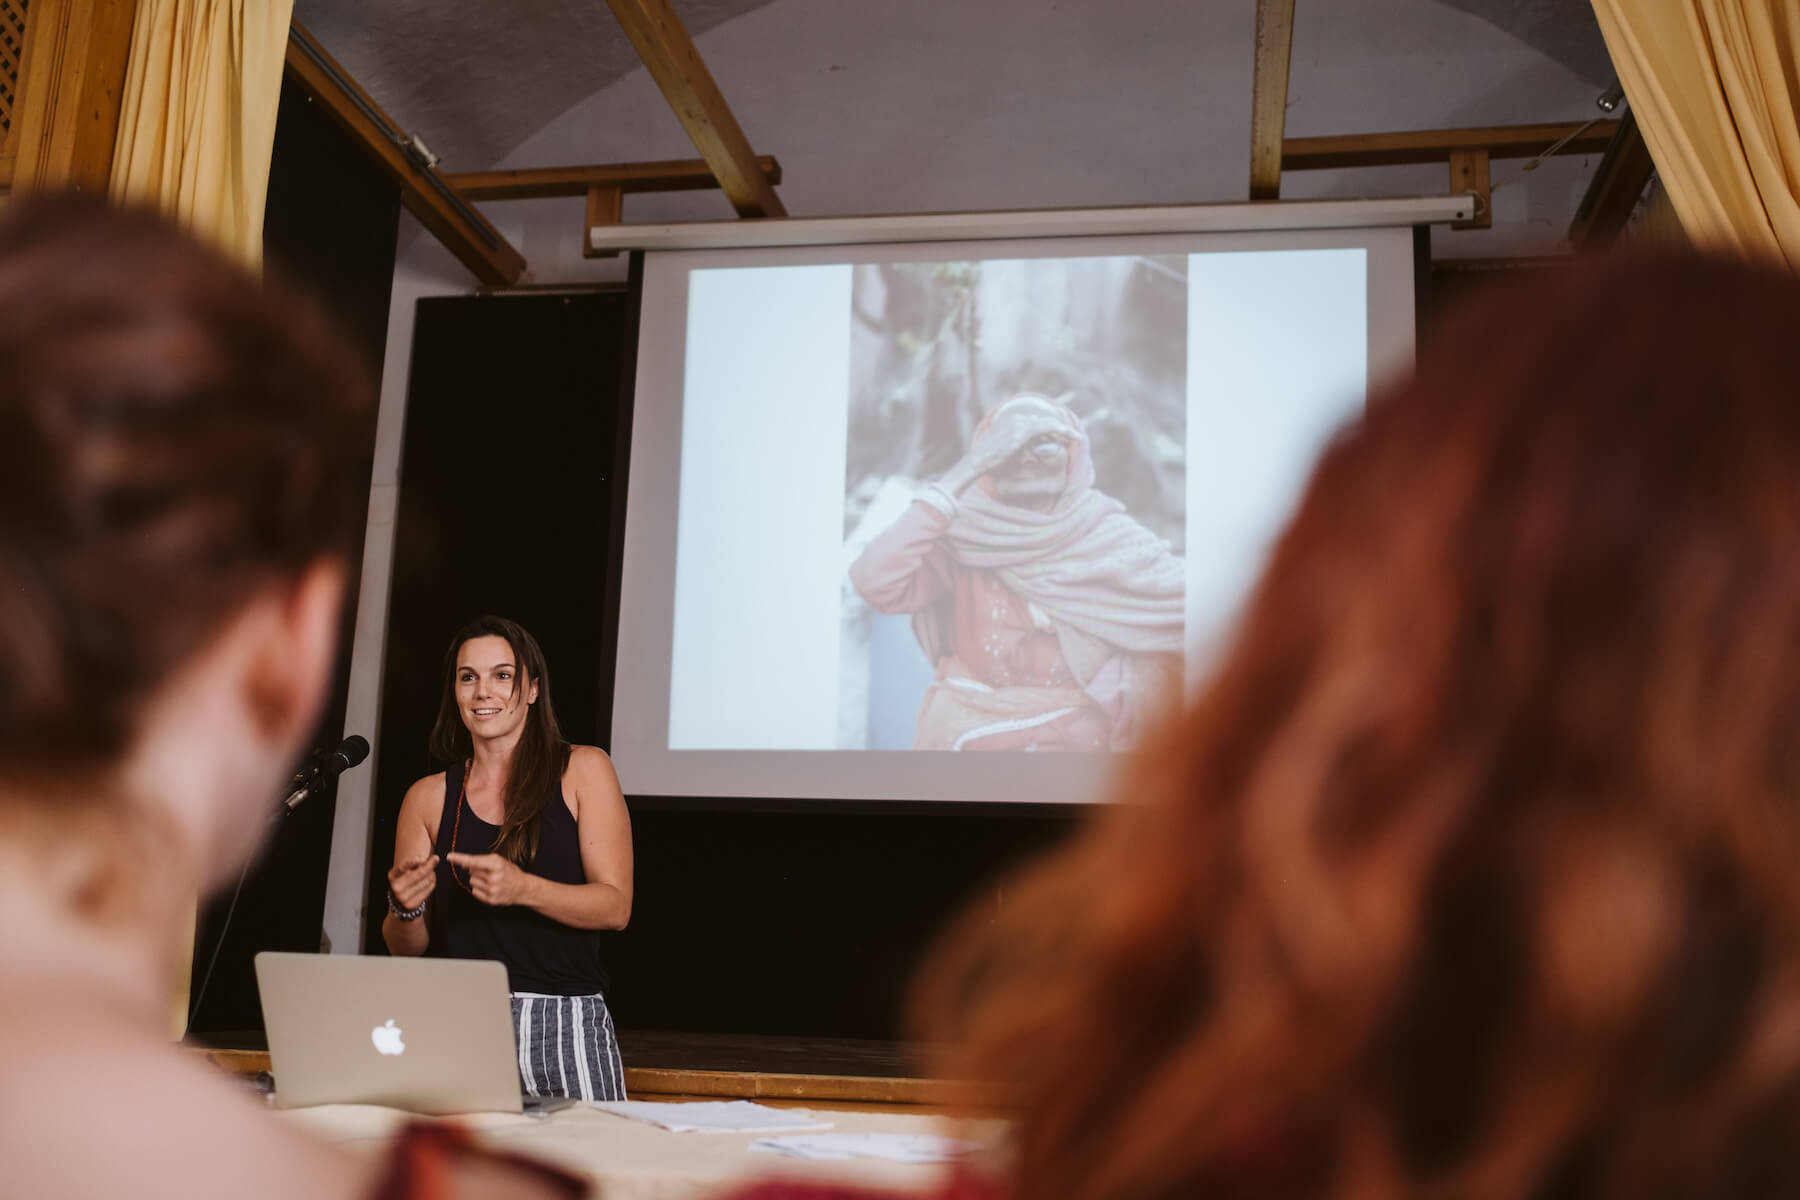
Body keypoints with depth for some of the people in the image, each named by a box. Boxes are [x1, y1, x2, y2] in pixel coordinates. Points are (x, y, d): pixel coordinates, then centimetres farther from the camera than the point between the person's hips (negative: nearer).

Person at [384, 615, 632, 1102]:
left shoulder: (583, 770, 4)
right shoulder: (428, 797, 11)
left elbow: (616, 906, -4)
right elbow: (405, 949, 12)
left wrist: (523, 888, -19)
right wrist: (404, 910, -11)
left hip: (569, 1027, -2)